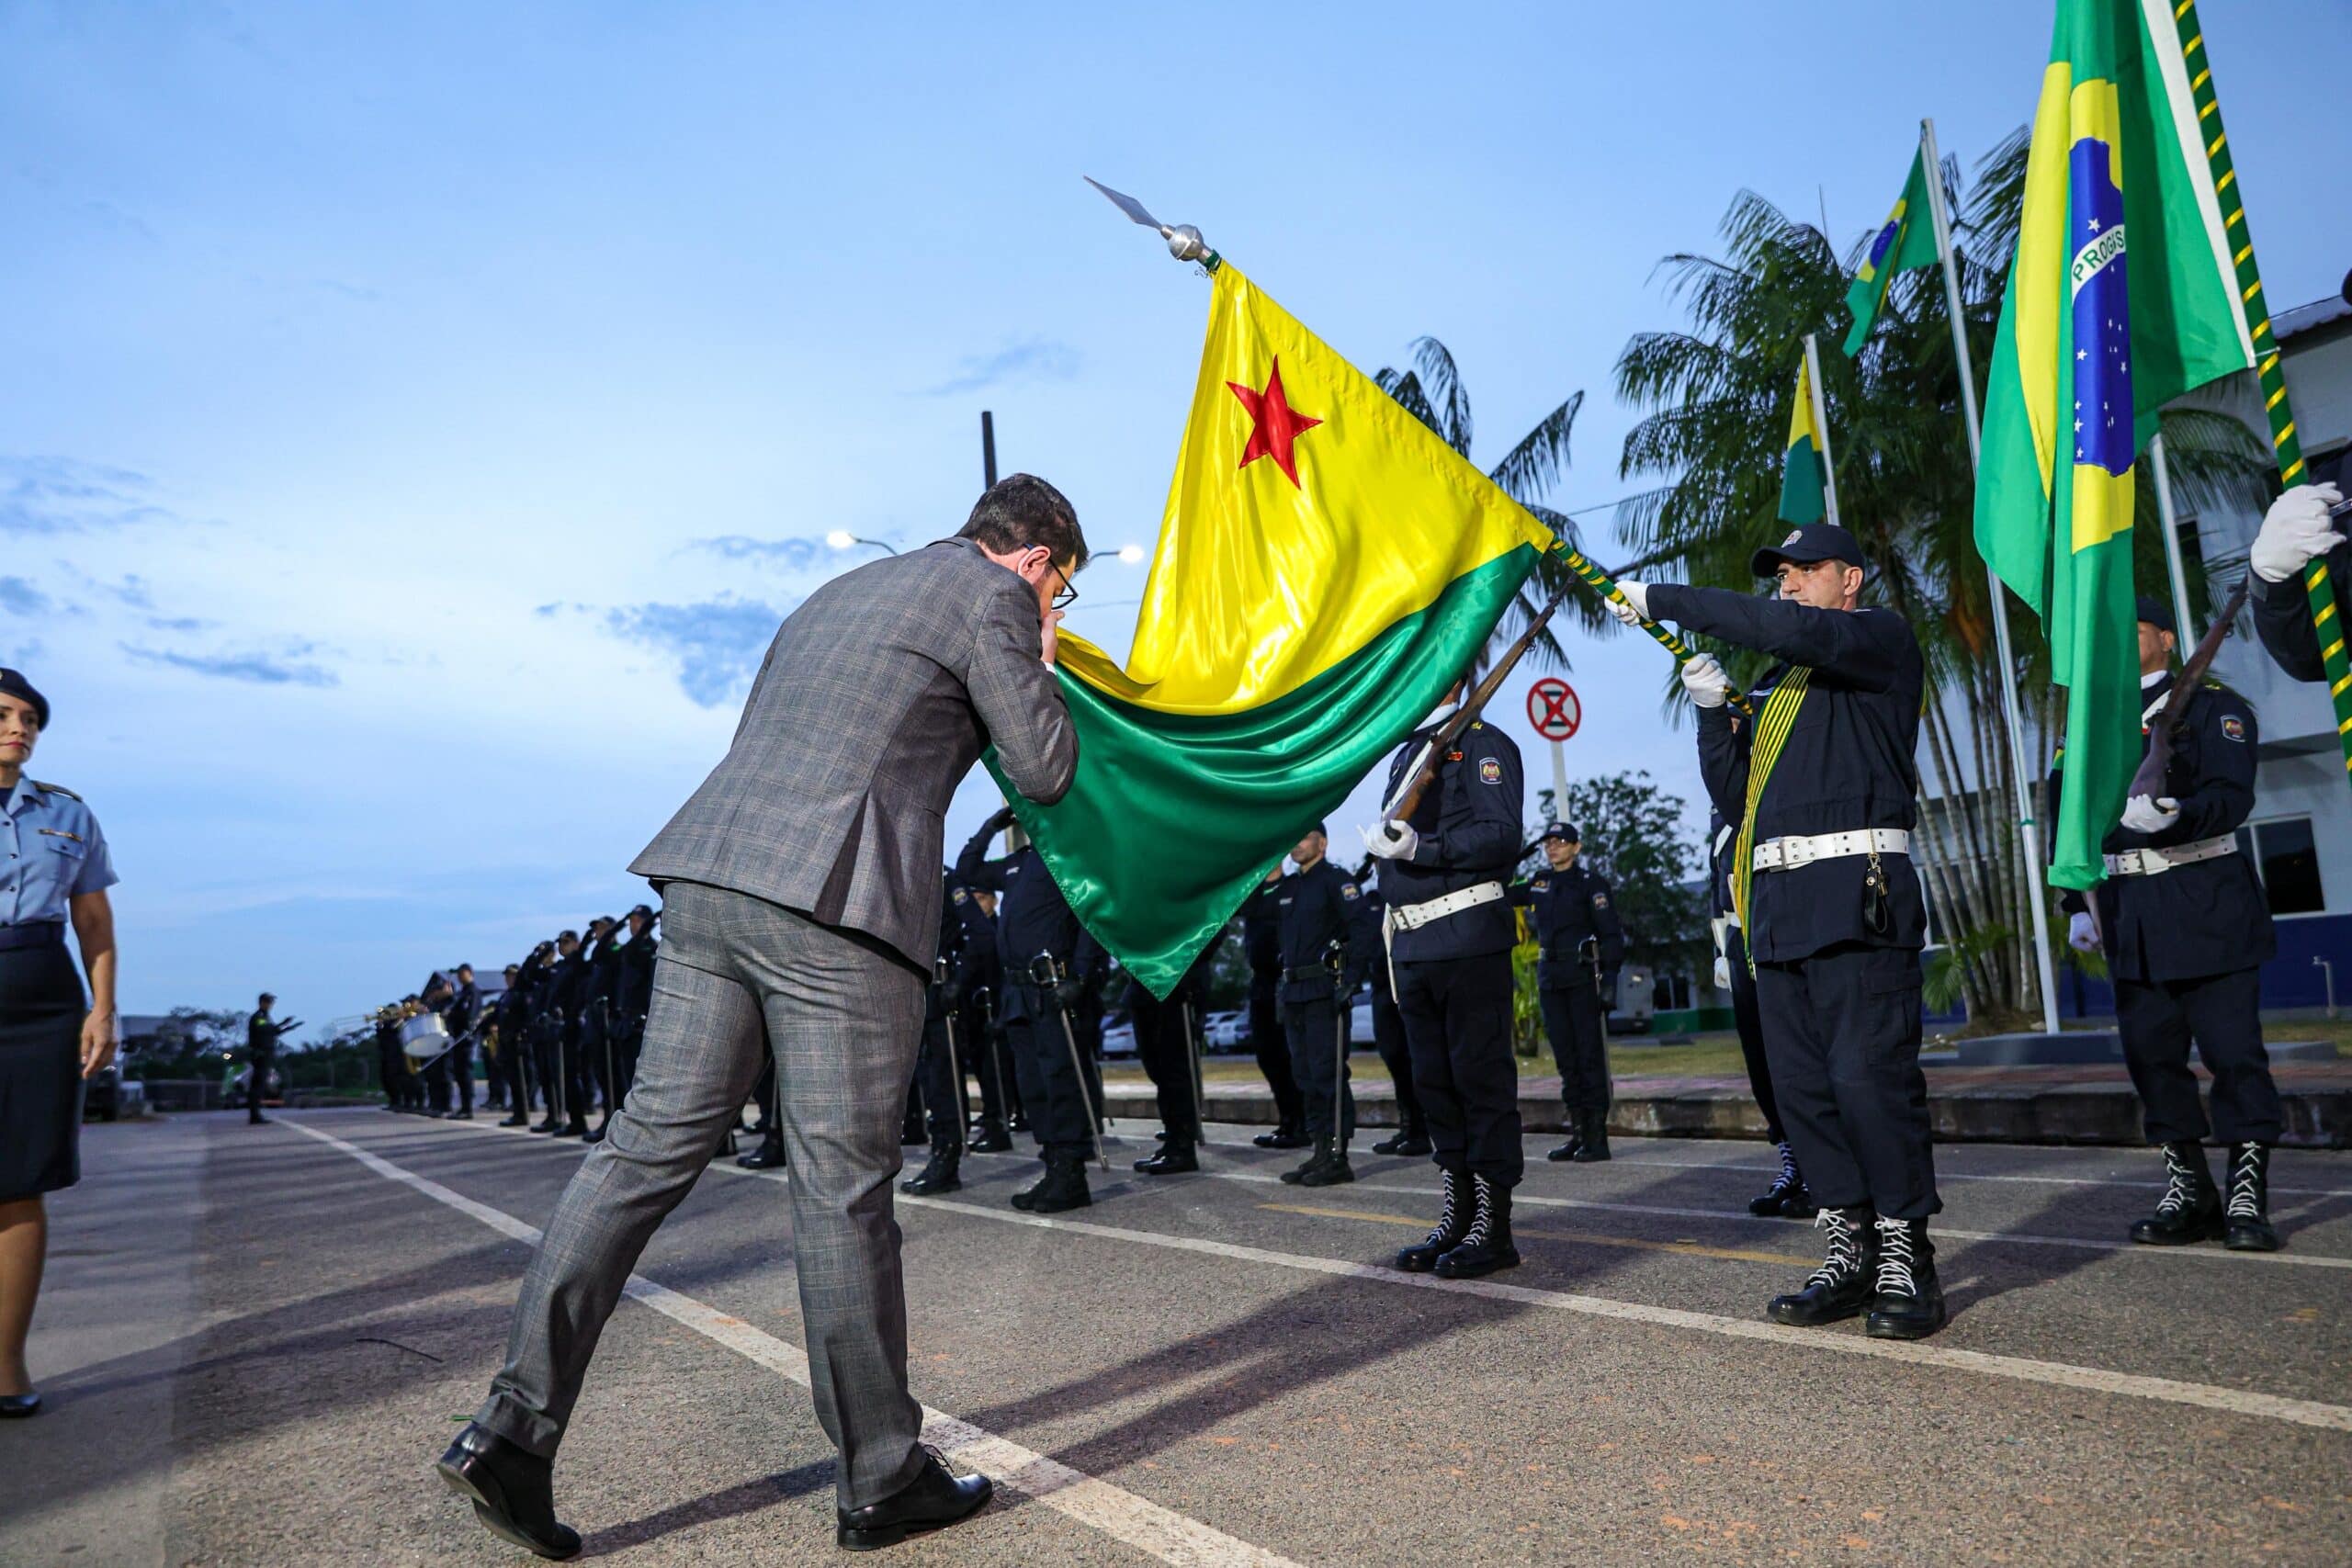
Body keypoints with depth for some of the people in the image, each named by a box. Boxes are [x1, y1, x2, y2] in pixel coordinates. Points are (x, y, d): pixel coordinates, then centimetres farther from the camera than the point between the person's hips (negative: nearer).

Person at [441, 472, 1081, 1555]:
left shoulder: (836, 594, 27)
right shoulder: (993, 597, 3)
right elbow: (1044, 771, 2)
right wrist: (1039, 664, 19)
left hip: (708, 876, 8)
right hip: (835, 901, -7)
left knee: (652, 1143, 8)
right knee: (844, 1188, -1)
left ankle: (514, 1426, 6)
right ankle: (880, 1481, 13)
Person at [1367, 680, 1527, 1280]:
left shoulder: (1482, 744, -3)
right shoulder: (1406, 754, 22)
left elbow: (1501, 835, -15)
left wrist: (1421, 847, -23)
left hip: (1469, 937, -8)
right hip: (1412, 944, 8)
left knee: (1482, 1078, -3)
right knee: (1434, 1083, 11)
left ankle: (1494, 1227, 3)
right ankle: (1456, 1221, 20)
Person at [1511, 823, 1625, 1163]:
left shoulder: (1591, 882, -3)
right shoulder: (1538, 883, 14)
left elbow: (1611, 933, -8)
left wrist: (1609, 976, -16)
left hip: (1584, 978, -6)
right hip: (1550, 979, 6)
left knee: (1590, 1055, -4)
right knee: (1565, 1057, 8)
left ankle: (1597, 1136, -1)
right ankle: (1577, 1132, 14)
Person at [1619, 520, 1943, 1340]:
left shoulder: (1883, 638, 4)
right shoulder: (1778, 681, 25)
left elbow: (1789, 630, -18)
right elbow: (1732, 789, 20)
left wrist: (1661, 599, -13)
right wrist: (1713, 710, 4)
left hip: (1855, 894, -8)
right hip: (1777, 901, 8)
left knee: (1869, 1073, -10)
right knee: (1804, 1085, 6)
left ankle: (1906, 1259, 1)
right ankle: (1850, 1251, 15)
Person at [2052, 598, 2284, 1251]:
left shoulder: (2214, 706, 2)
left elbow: (2232, 798, -12)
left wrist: (2175, 814, -33)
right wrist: (2078, 906, 7)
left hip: (2207, 906, -4)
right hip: (2128, 913, 4)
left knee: (2232, 1046, -5)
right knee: (2151, 1051, 5)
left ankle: (2247, 1196, 4)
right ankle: (2188, 1191, 15)